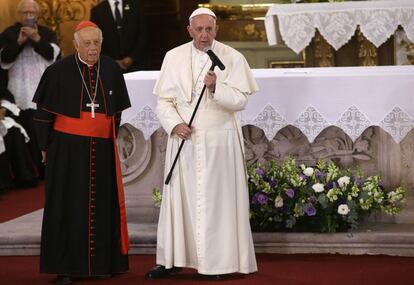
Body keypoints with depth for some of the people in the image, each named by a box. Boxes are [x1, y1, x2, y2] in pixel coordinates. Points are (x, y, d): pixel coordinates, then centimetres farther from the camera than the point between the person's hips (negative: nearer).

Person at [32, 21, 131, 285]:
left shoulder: (112, 70, 3)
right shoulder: (59, 71, -6)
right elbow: (44, 113, -1)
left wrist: (111, 142, 13)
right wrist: (46, 148, 0)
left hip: (102, 149, 3)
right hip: (67, 149, -3)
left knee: (102, 205, 6)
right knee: (68, 207, 0)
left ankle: (101, 263, 16)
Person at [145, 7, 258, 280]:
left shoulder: (233, 58, -4)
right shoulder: (174, 57, 3)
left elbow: (240, 101, -9)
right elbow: (164, 101, 4)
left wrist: (217, 87, -25)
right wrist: (175, 124, -13)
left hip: (219, 141, -2)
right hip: (184, 140, 2)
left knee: (217, 199, 1)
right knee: (179, 197, 5)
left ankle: (218, 261, 8)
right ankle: (172, 259, 11)